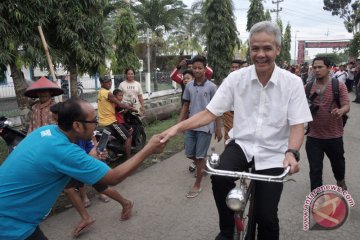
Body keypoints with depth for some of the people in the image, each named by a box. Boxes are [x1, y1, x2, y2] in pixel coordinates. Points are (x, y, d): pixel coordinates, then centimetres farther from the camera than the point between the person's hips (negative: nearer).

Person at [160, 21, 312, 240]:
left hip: (273, 153, 0)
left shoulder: (292, 83, -9)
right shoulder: (236, 78, -7)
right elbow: (210, 113, -7)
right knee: (219, 178, -28)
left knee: (266, 216, -5)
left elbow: (297, 125, -8)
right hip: (242, 145, 1)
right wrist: (177, 127, -19)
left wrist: (291, 153, -29)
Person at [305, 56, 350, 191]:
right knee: (315, 170, 2)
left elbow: (346, 106, -11)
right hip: (313, 136, 0)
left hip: (334, 136, 0)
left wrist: (341, 111, -34)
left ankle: (340, 182, 56)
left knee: (338, 163, 23)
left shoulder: (339, 85, -5)